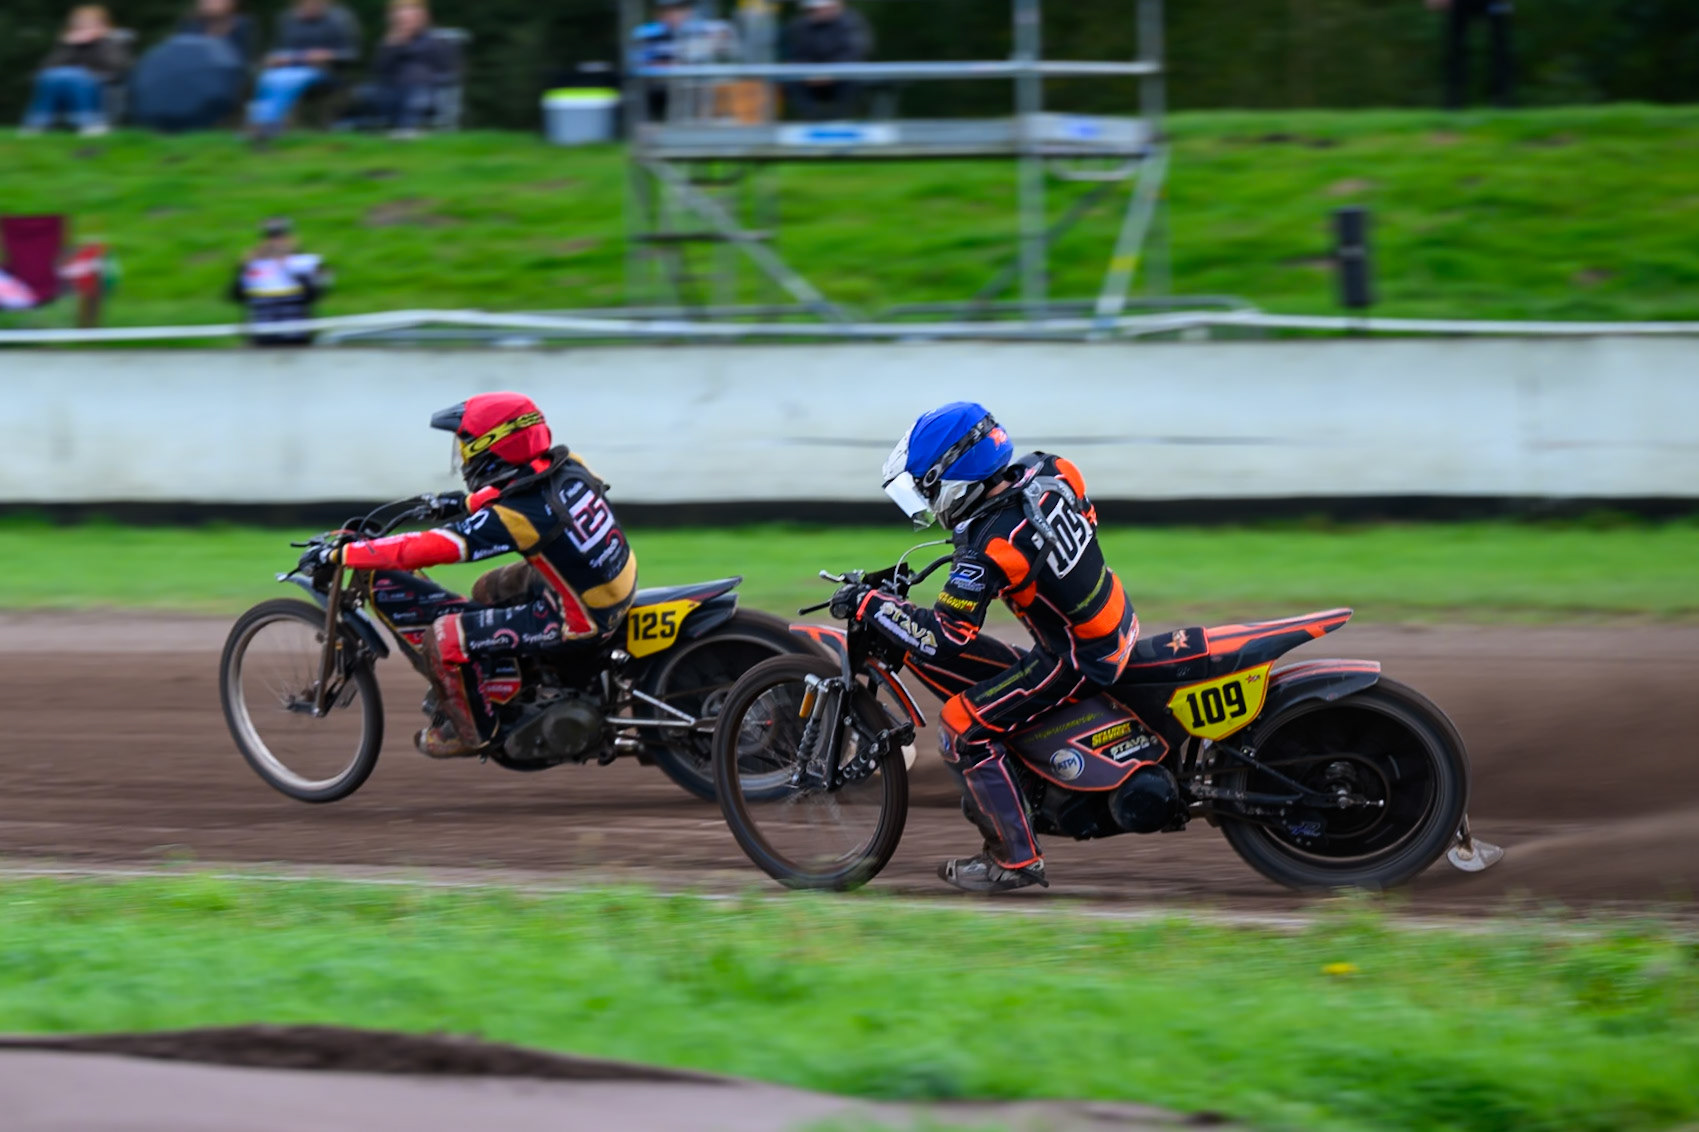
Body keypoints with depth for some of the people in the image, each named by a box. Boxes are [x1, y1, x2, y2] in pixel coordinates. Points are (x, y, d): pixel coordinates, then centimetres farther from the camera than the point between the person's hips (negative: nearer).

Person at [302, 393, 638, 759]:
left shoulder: (513, 516, -27)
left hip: (581, 619, -9)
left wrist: (340, 554, -18)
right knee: (488, 592, 28)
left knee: (445, 637, -9)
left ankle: (469, 731, 14)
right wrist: (465, 502, 24)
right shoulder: (565, 465, -6)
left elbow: (424, 549, -24)